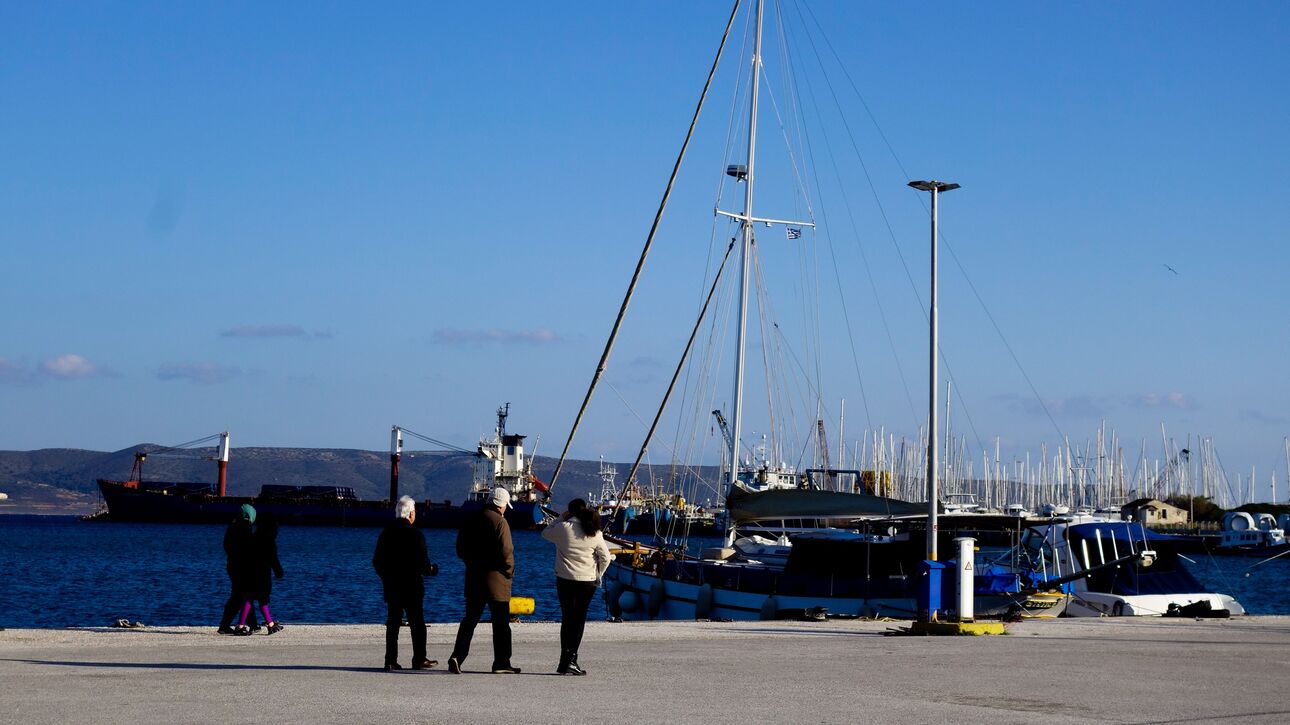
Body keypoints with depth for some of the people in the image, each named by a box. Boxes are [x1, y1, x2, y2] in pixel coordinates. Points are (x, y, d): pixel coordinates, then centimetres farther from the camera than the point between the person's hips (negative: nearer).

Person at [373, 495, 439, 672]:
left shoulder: (386, 533, 4)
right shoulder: (415, 534, -14)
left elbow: (376, 561, 8)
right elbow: (422, 563, -16)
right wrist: (432, 569, 5)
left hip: (391, 587, 5)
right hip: (412, 587, -5)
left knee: (392, 624, 8)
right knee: (417, 624, 6)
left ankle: (391, 661, 5)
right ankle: (419, 660, 10)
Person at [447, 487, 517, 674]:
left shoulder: (471, 520, 8)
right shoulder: (500, 522, -13)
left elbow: (460, 548, 13)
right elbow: (506, 552, -18)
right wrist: (509, 571, -3)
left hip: (474, 577, 6)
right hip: (496, 578, -6)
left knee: (470, 619, 10)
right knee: (501, 622, 4)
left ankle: (457, 657, -4)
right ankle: (501, 663, 8)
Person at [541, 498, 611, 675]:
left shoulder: (562, 528, -8)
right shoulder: (594, 533, -3)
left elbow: (545, 533, 12)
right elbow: (605, 557, 2)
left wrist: (561, 519, 16)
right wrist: (598, 575, 15)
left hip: (565, 579, -1)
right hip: (587, 581, 1)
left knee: (567, 618, 7)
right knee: (579, 619, 5)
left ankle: (566, 660, 3)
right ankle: (571, 660, 1)